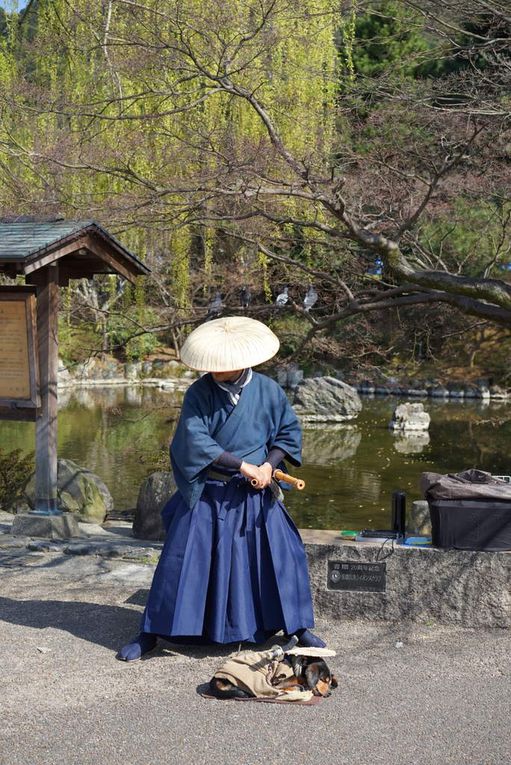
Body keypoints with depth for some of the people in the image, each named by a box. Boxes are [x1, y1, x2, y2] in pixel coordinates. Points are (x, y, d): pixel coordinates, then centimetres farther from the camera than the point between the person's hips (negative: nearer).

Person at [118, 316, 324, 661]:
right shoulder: (199, 392, -10)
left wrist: (269, 465, -11)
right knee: (182, 557, 0)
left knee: (282, 553, 3)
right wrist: (243, 465, -22)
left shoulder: (268, 390, -4)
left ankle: (299, 626, 23)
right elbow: (195, 439, -19)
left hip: (255, 494, 2)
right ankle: (151, 633, 13)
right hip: (207, 494, -1)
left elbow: (289, 431, 6)